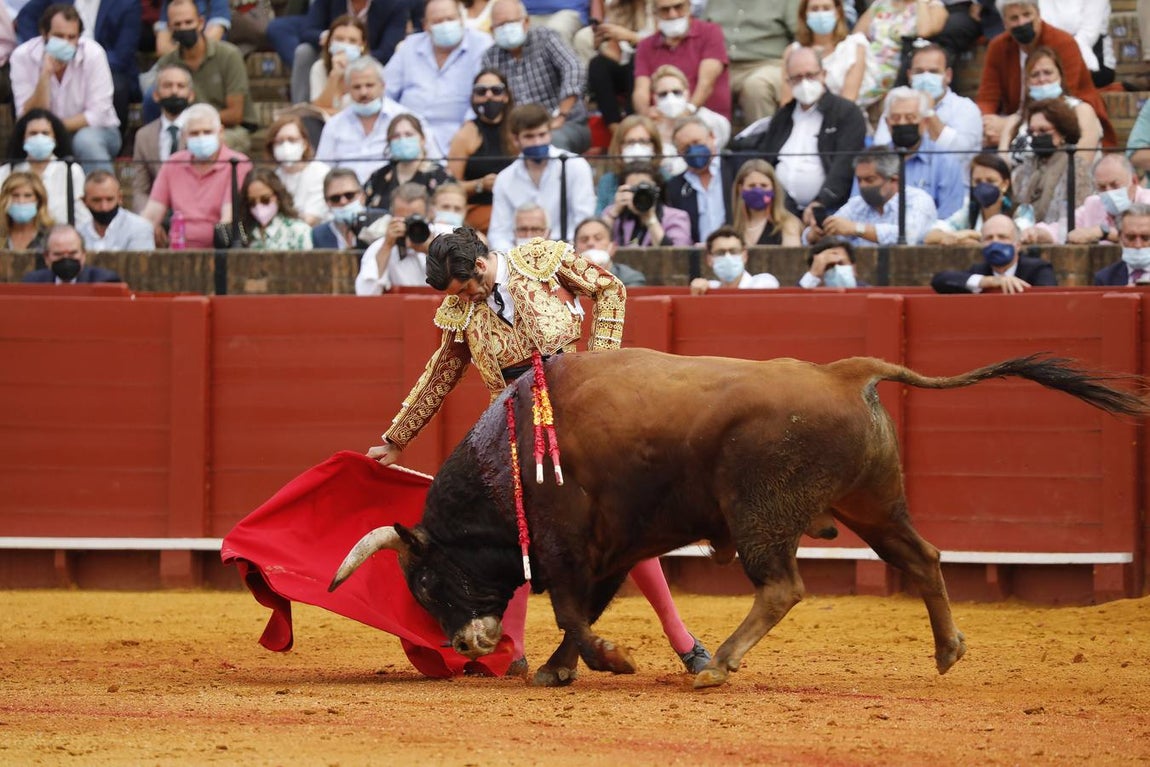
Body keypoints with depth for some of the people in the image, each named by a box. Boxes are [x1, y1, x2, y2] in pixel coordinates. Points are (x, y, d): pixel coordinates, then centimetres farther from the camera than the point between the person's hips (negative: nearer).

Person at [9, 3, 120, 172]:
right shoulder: (23, 56, -13)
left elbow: (97, 115, -16)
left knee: (86, 140, -34)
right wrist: (46, 75, -29)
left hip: (95, 132, -1)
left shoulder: (93, 53, -16)